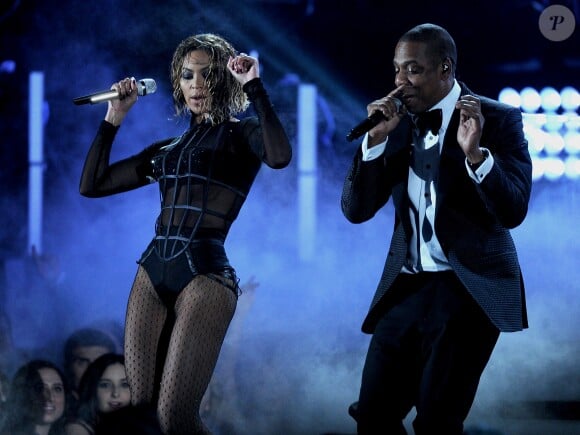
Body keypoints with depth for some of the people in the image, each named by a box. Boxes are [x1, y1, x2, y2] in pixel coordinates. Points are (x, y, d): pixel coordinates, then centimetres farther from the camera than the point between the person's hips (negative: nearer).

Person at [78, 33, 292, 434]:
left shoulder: (242, 135, 5)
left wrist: (254, 86, -15)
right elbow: (91, 185, 20)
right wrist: (114, 117, 16)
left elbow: (280, 157, -20)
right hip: (153, 273, 6)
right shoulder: (168, 148, 21)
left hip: (204, 274, -6)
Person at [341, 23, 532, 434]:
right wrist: (376, 139, -9)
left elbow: (513, 212, -14)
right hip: (407, 287, 5)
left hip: (469, 288, -5)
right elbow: (356, 210, 3)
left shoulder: (498, 119, -5)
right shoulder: (398, 123, 9)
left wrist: (475, 152, -29)